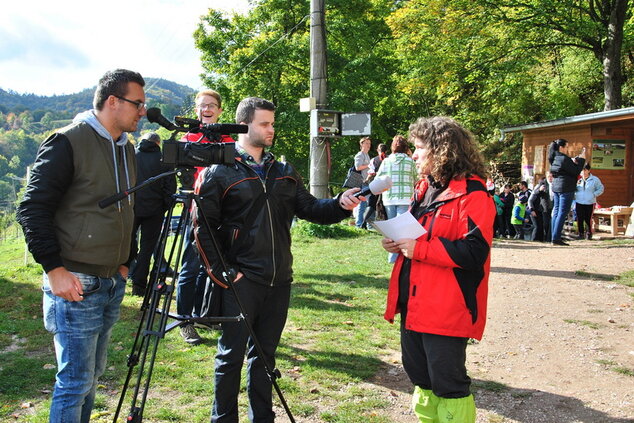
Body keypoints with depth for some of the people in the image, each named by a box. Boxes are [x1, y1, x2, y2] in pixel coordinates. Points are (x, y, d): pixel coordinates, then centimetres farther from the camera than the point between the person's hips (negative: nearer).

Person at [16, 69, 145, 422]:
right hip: (75, 285, -8)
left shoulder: (128, 150, 12)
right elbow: (33, 209, -14)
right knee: (76, 380, -2)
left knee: (92, 374, 17)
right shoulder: (67, 143, -11)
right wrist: (55, 268, -18)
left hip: (113, 284, 8)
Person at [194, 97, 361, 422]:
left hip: (279, 281, 5)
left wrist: (340, 204, -10)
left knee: (264, 354, 16)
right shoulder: (219, 172, -4)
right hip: (241, 281, -5)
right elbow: (203, 227, -7)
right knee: (231, 355, 3)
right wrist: (221, 272, -13)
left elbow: (310, 208, 9)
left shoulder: (284, 172, 13)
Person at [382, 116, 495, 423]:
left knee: (447, 383, 2)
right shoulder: (425, 188, 12)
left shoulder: (472, 193, -15)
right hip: (414, 304, 9)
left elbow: (475, 251, -23)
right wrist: (398, 242, 2)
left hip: (446, 309, -9)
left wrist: (419, 248, -23)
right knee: (419, 375, 21)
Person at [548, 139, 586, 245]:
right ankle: (556, 239, -8)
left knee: (556, 212, 11)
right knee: (562, 213, -7)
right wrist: (582, 159, -4)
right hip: (566, 188, -9)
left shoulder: (554, 158, 11)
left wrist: (573, 162, 11)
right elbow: (576, 172, -12)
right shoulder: (564, 159, -16)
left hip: (556, 187, 9)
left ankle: (554, 237, 13)